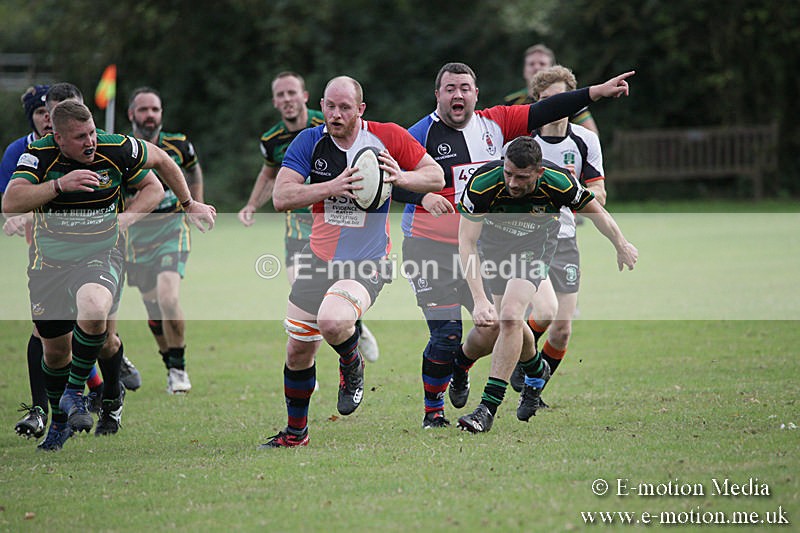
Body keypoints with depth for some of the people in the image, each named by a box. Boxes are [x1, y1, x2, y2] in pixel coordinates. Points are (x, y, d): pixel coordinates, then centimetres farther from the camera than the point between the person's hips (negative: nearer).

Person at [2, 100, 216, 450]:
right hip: (50, 261, 2)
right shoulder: (39, 155, -14)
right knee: (55, 350, 10)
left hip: (100, 255, -2)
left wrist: (189, 204, 8)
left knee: (93, 308, -35)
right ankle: (59, 420, 38)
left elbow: (160, 159, 7)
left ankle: (74, 393, -15)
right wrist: (59, 185, -36)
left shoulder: (116, 150, -13)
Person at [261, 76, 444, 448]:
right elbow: (280, 197, -14)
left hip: (367, 263, -3)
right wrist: (332, 186, -27)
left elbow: (436, 177, 0)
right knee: (298, 351, 8)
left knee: (333, 322, -32)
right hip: (319, 259, 3)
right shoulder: (310, 141, -5)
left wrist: (401, 177, -21)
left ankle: (351, 365, 4)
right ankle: (295, 432, 30)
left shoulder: (388, 137, -8)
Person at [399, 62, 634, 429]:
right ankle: (432, 412, 8)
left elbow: (545, 111, 4)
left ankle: (460, 367, 33)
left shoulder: (493, 123, 6)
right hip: (430, 249, -5)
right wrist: (423, 196, -31)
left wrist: (597, 92, -3)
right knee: (446, 335, -10)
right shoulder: (422, 134, -7)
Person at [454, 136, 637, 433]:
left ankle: (489, 407, -19)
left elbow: (593, 209, -11)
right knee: (506, 320, 13)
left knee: (510, 316, -21)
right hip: (494, 243, 2)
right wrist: (480, 299, -43)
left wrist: (622, 247, 4)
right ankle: (536, 371, 46)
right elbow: (466, 242, -34)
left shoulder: (558, 183, -33)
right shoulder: (483, 184, -35)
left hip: (536, 245, -2)